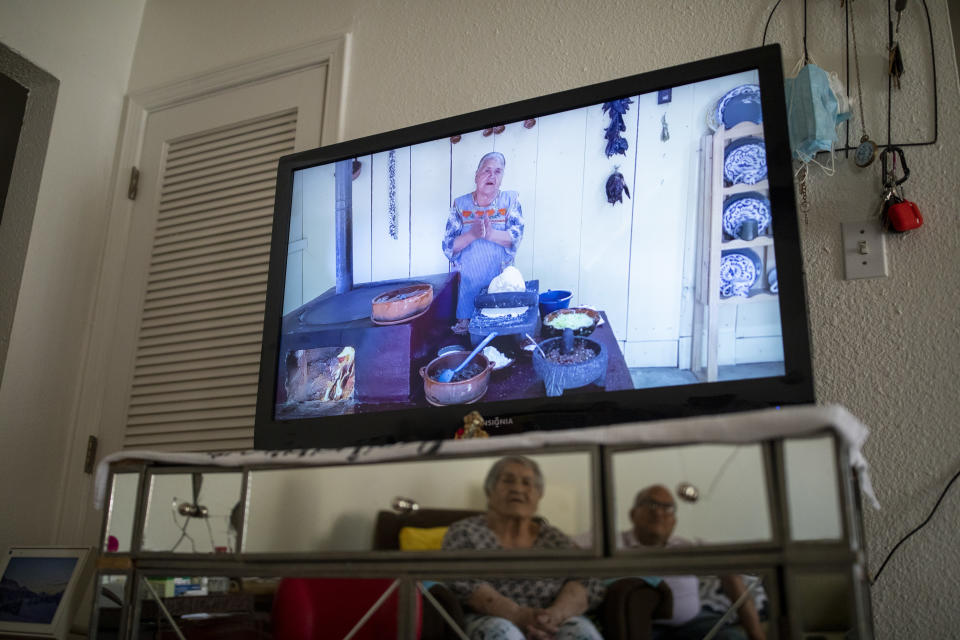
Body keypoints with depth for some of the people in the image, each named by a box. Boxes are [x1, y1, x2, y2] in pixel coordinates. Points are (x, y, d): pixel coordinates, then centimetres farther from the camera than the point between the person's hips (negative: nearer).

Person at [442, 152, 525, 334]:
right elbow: (448, 246, -3)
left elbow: (516, 236, -10)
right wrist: (472, 235, -22)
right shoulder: (460, 204, 4)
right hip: (469, 284, 1)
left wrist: (490, 234, -28)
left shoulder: (510, 200, 4)